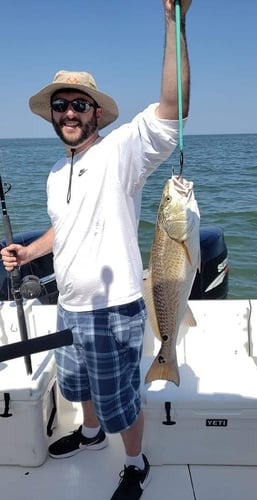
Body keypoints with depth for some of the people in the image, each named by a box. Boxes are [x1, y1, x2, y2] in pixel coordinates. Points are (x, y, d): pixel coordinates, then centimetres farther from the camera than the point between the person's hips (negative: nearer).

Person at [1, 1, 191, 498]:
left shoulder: (121, 151, -16)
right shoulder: (56, 173, 8)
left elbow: (171, 109, -32)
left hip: (113, 311, -7)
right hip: (69, 307, 8)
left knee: (121, 403, 13)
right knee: (77, 384, 29)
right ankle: (90, 432, 59)